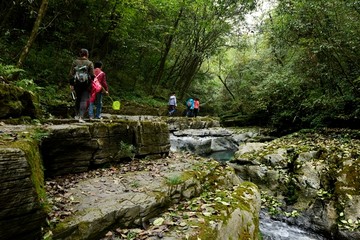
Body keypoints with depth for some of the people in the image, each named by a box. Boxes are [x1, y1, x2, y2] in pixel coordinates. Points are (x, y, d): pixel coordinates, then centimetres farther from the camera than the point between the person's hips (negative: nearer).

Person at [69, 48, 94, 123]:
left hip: (76, 83, 3)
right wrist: (92, 79, 14)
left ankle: (77, 114, 28)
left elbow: (71, 74, 2)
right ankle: (81, 117, -9)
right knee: (84, 100, -1)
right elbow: (92, 75, -8)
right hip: (86, 83, -3)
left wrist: (71, 84, 5)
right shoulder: (90, 63, -2)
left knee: (78, 98, 20)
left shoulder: (75, 62, 5)